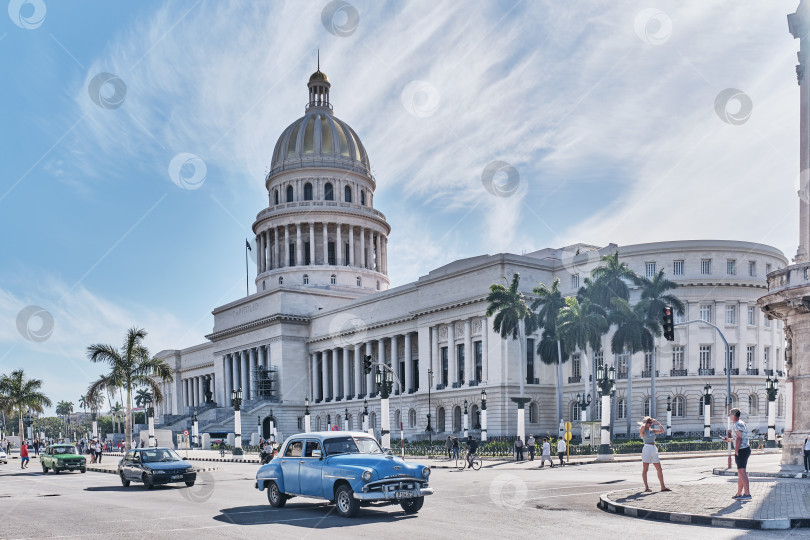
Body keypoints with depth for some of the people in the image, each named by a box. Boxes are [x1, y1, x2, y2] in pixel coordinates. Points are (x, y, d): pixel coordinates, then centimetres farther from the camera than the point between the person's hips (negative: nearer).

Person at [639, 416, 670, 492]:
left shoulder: (653, 430, 15)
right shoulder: (643, 431, -4)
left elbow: (662, 430, 13)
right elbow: (642, 427, -28)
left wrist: (657, 422, 9)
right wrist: (644, 423, -7)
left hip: (654, 449, 7)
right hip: (647, 448, -7)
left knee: (659, 469, 5)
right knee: (645, 469, -1)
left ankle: (663, 487, 8)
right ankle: (646, 487, 3)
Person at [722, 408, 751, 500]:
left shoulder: (737, 424, -12)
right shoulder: (742, 424, 19)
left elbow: (739, 438, -20)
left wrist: (736, 452, -20)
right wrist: (729, 439, 31)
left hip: (741, 450, -10)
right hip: (746, 449, 10)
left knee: (742, 472, -12)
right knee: (740, 472, 13)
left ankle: (747, 494, -17)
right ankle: (739, 494, 18)